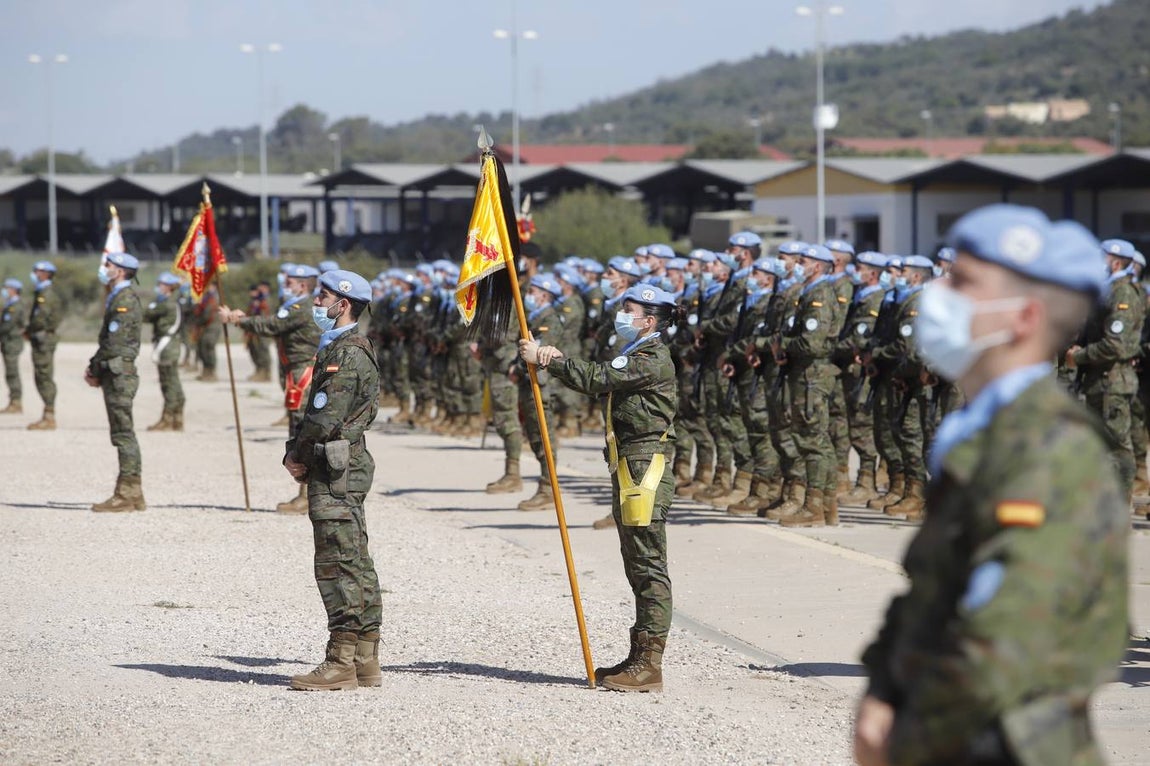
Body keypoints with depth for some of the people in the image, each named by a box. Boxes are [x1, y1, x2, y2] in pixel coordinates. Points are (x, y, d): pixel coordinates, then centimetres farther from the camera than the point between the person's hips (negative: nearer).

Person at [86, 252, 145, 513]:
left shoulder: (126, 300, -14)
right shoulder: (117, 298, 17)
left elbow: (114, 342, -19)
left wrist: (94, 368, -9)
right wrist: (94, 368, 9)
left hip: (120, 374, -10)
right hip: (115, 375, 10)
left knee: (123, 434, -9)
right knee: (123, 435, 11)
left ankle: (126, 495, -9)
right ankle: (133, 493, 14)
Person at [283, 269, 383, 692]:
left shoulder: (347, 354, -15)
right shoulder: (337, 349, 18)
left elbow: (326, 418, -21)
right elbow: (316, 414, 22)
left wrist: (298, 454, -6)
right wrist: (298, 454, 8)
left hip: (336, 473, -11)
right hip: (344, 470, 11)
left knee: (338, 565, -9)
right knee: (356, 564, 10)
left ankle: (342, 663, -9)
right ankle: (365, 660, 13)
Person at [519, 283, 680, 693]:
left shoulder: (654, 359, -13)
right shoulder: (634, 357, 21)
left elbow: (597, 379, -19)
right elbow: (597, 381, 13)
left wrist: (547, 359, -12)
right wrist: (555, 359, -3)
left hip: (646, 467, -11)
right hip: (628, 468, 11)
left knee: (648, 566, -10)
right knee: (639, 567, 13)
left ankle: (649, 665, -10)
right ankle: (640, 658, 18)